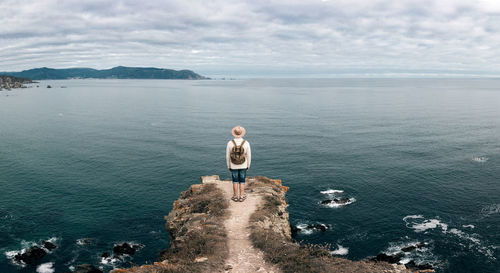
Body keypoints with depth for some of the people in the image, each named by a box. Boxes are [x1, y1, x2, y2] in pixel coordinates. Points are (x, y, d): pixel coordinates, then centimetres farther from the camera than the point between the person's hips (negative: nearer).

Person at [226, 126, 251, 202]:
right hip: (243, 166, 0)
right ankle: (241, 197, 19)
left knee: (235, 181, 14)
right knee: (242, 181, 14)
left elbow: (227, 156, -8)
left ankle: (235, 197, 21)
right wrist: (248, 166, 8)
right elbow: (248, 156, -8)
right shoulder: (246, 143, -18)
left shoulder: (230, 143, -18)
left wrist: (228, 166, 6)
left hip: (233, 166, 0)